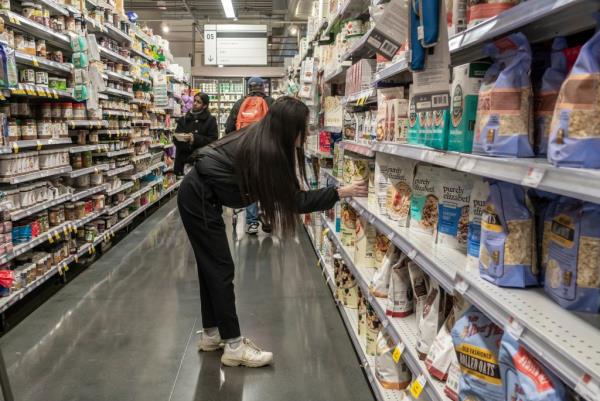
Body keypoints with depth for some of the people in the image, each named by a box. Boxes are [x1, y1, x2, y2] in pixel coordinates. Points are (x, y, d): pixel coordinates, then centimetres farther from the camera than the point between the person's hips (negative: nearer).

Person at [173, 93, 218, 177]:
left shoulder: (210, 120, 3)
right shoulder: (183, 119, 15)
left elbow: (213, 140, -6)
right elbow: (175, 138, 11)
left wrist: (195, 138, -18)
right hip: (183, 160, 3)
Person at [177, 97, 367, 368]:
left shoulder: (262, 140, 1)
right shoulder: (265, 151, -25)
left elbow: (289, 196, 6)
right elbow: (294, 200, -21)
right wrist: (341, 193, -20)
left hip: (200, 197, 10)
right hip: (199, 200, -10)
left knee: (212, 267, 14)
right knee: (221, 269, -4)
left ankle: (211, 334, 27)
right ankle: (233, 346, 5)